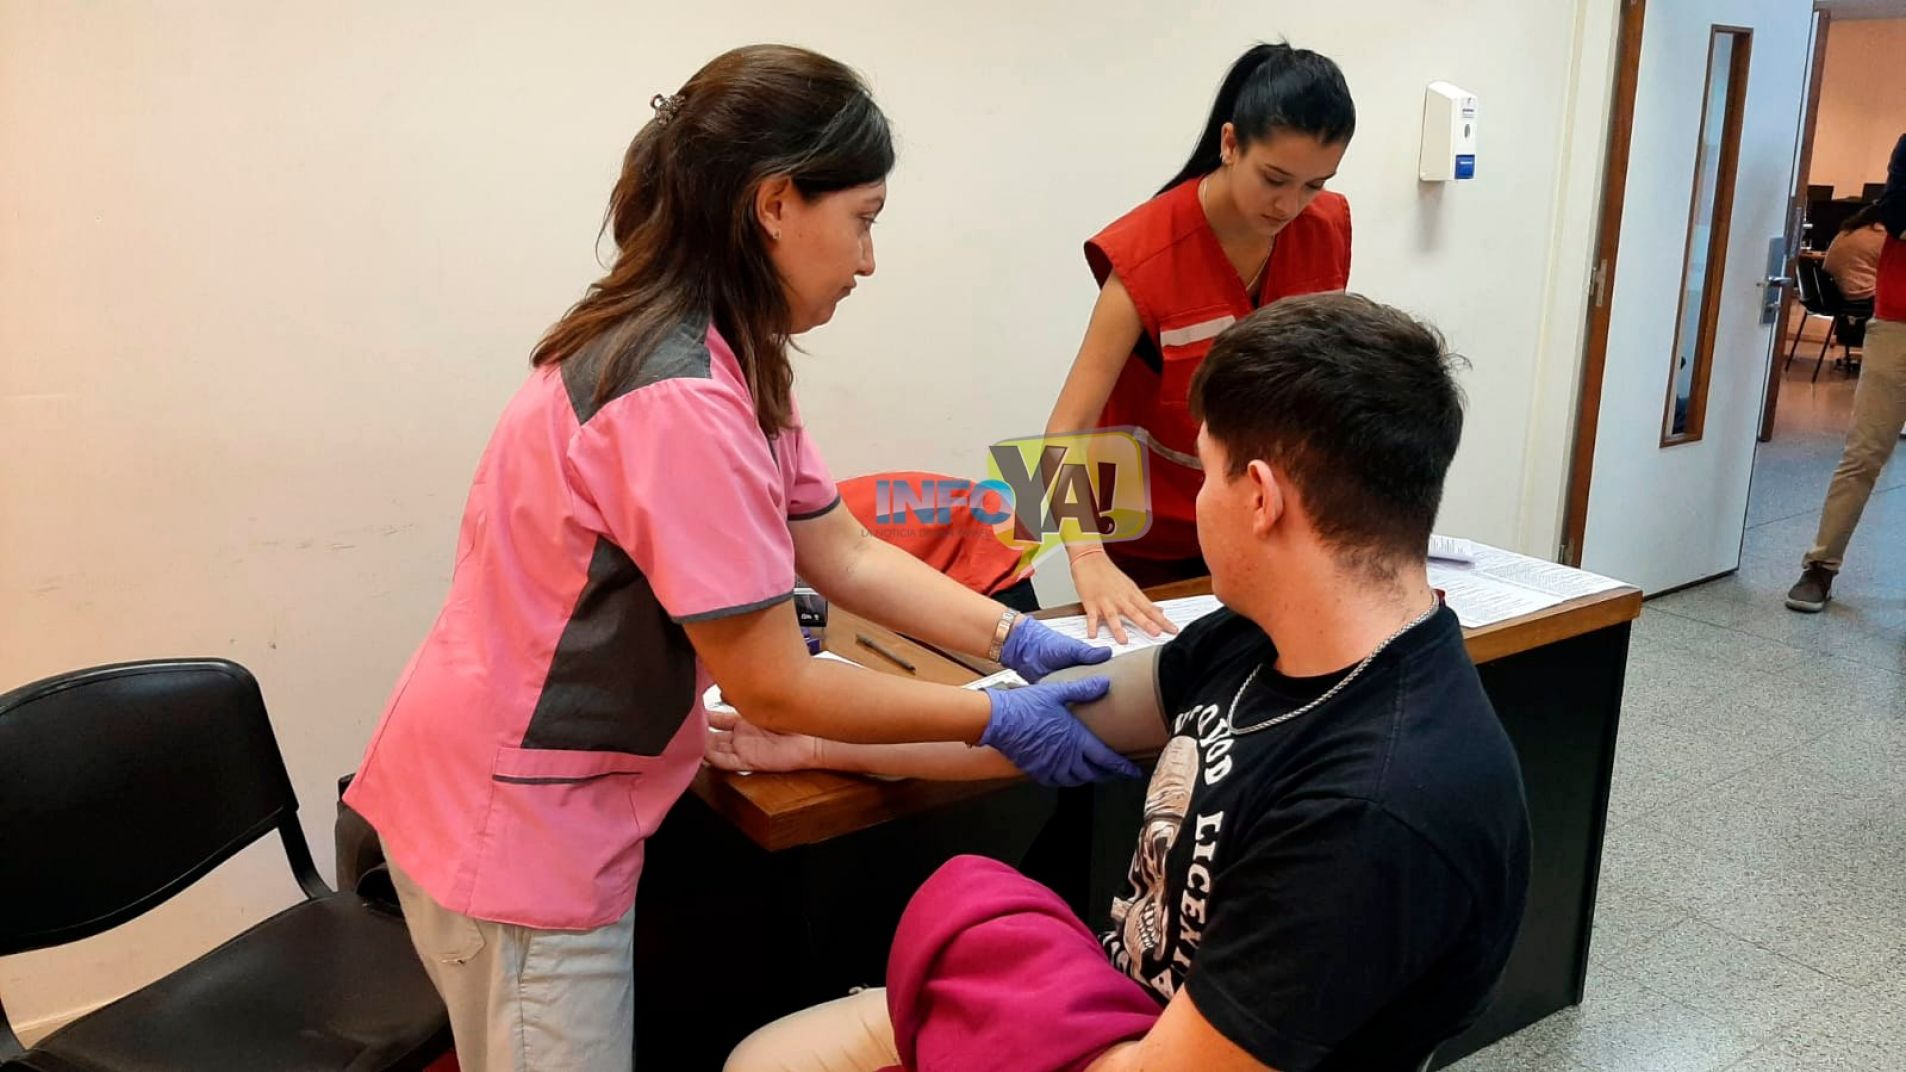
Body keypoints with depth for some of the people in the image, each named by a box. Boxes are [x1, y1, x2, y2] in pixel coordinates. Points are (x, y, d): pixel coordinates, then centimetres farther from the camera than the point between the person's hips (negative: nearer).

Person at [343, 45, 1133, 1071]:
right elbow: (774, 685, -24)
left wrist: (1015, 639, -7)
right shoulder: (681, 402, -29)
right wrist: (995, 718, -15)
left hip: (556, 801, 9)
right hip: (510, 818, -9)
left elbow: (846, 553, 3)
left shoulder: (721, 359, 3)